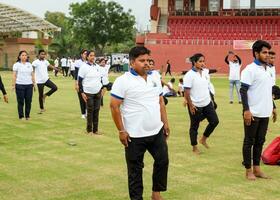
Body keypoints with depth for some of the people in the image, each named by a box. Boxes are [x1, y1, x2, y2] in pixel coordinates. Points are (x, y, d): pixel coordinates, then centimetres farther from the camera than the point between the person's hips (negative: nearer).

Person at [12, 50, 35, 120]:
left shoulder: (29, 64, 13)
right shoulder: (16, 64, 1)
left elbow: (32, 75, 15)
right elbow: (14, 75, -2)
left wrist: (34, 83, 9)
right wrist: (13, 85, -8)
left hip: (29, 85, 4)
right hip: (20, 85, -3)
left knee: (28, 101, 3)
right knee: (21, 101, 0)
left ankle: (27, 115, 14)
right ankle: (21, 116, 8)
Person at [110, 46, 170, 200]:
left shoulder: (155, 78, 7)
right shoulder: (123, 81, -12)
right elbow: (114, 106, -12)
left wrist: (165, 123, 11)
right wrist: (121, 131, -14)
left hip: (157, 131, 6)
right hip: (135, 135, -6)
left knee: (162, 161, 13)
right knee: (135, 170, 6)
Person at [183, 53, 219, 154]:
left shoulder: (205, 72, 5)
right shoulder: (189, 75, -16)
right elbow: (186, 92, -16)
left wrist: (210, 99, 17)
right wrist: (190, 105, -17)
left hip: (207, 103, 7)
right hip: (196, 105, -7)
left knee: (214, 121, 6)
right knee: (194, 126, 6)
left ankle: (203, 139, 25)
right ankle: (194, 147, 20)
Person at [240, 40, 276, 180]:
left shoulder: (267, 69, 13)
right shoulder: (250, 69, -12)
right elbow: (243, 90, -16)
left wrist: (273, 107, 21)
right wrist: (246, 110, -22)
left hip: (265, 113, 8)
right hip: (253, 114, -8)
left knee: (260, 141, 13)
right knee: (249, 141, 3)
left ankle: (256, 168, 23)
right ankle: (248, 170, 11)